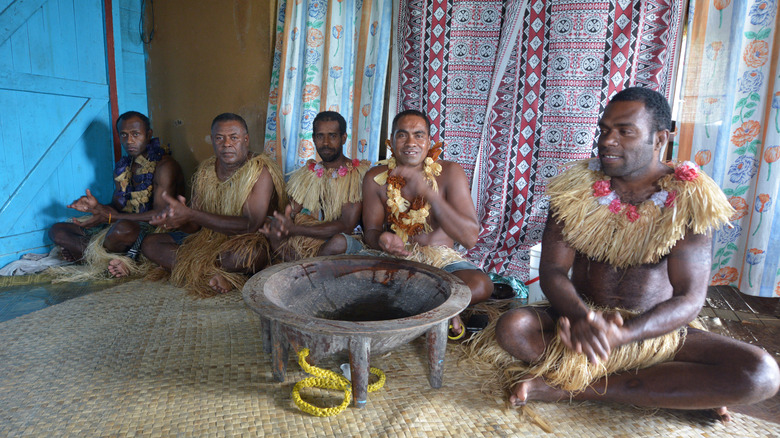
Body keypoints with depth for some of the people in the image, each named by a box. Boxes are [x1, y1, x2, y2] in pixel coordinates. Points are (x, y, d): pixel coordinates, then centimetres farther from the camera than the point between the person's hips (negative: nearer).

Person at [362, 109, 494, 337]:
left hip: (440, 257, -1)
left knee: (480, 284, -32)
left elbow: (470, 237, -19)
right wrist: (381, 239, -24)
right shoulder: (376, 178, -4)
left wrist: (429, 193, -31)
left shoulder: (450, 172, -11)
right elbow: (371, 230, 3)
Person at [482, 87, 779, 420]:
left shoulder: (688, 200, -7)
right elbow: (551, 270, -9)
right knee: (511, 328, -29)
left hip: (654, 331, 0)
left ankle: (571, 388, -22)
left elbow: (689, 299, -13)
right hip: (581, 321, 1)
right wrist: (580, 317, -31)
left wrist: (620, 335, -32)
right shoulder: (576, 188, -4)